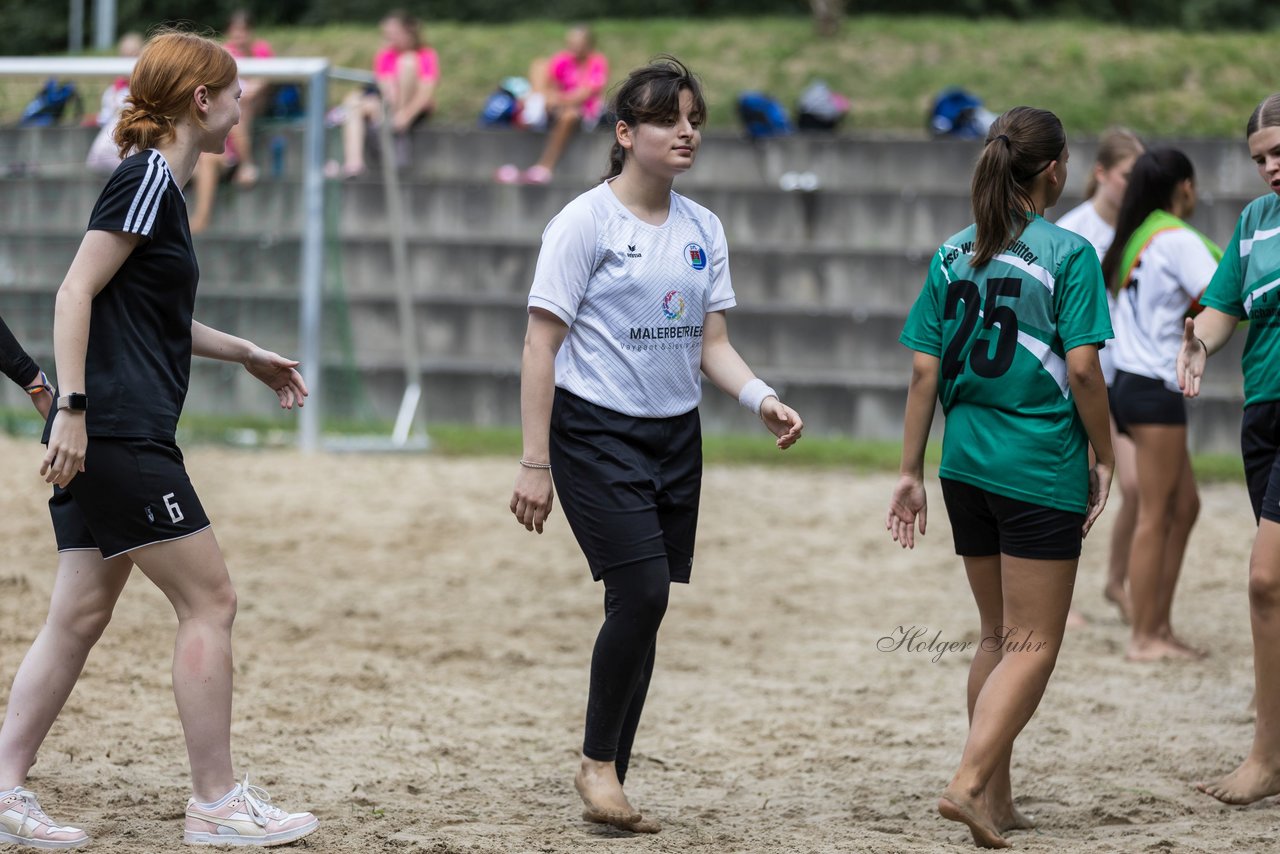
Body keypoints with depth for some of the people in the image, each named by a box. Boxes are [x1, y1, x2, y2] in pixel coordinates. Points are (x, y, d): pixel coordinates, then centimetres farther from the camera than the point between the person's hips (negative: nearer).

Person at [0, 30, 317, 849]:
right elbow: (77, 292, -17)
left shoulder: (160, 182, 18)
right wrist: (73, 406, -21)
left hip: (104, 441, 10)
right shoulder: (147, 179, -11)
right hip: (116, 435, -10)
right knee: (210, 600, -5)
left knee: (81, 614, 8)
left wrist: (248, 354, 34)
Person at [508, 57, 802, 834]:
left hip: (676, 437, 6)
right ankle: (598, 764, -1)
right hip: (596, 431, -6)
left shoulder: (703, 230, 10)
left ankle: (611, 787, 14)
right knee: (643, 591, -18)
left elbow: (712, 345, 12)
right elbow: (542, 345, -8)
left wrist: (761, 397, -8)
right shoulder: (587, 221, -8)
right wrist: (536, 463, -11)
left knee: (645, 608, 4)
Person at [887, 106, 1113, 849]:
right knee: (1034, 645, -1)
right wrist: (1104, 456, -2)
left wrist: (912, 472, 10)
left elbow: (924, 372, 5)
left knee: (998, 637, 17)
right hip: (1042, 468, -6)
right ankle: (970, 782, -15)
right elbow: (1082, 369, -14)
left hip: (967, 465, 6)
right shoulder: (1068, 253, -9)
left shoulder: (953, 255, 6)